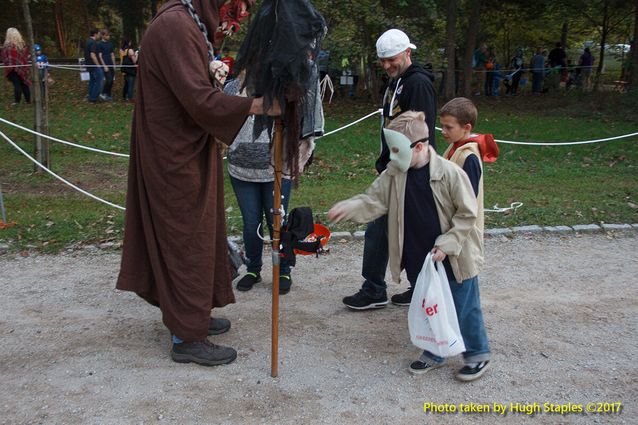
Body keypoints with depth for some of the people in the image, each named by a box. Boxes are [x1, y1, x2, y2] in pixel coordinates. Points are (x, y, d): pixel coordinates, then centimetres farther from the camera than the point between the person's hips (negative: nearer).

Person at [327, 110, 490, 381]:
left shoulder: (450, 173, -20)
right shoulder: (394, 174, -6)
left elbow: (467, 214, -13)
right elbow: (374, 200, -4)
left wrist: (446, 244, -18)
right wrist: (349, 208, -22)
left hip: (455, 259, -5)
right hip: (419, 260, 5)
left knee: (465, 309, 10)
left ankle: (478, 354, 31)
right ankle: (435, 353, 38)